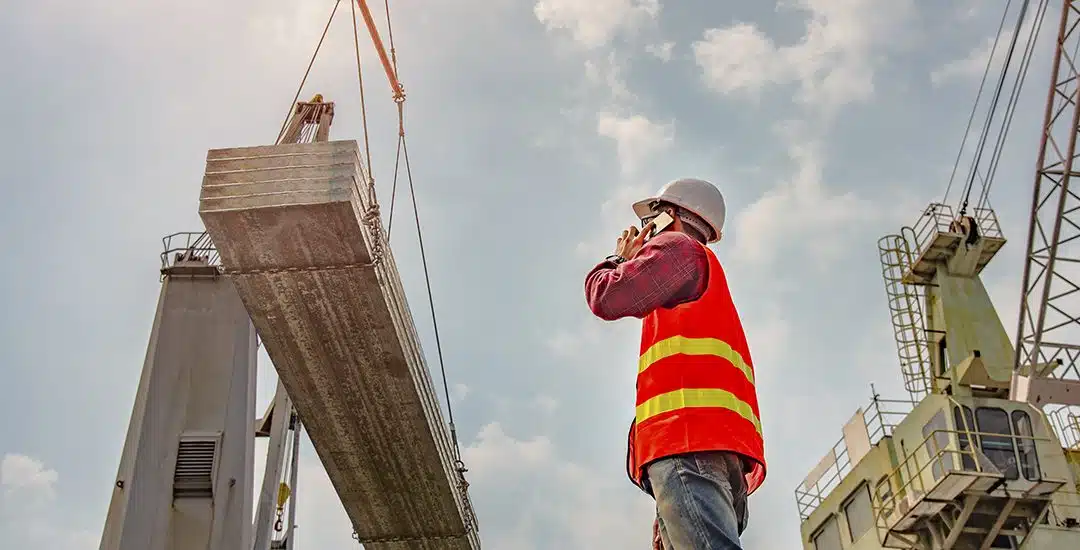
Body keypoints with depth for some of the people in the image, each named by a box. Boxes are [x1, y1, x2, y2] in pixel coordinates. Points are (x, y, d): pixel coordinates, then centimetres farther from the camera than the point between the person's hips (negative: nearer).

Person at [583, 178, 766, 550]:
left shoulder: (677, 247, 11)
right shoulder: (702, 293, 38)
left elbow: (608, 298, 2)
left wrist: (619, 259, 19)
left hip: (688, 433, -9)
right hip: (716, 444, 9)